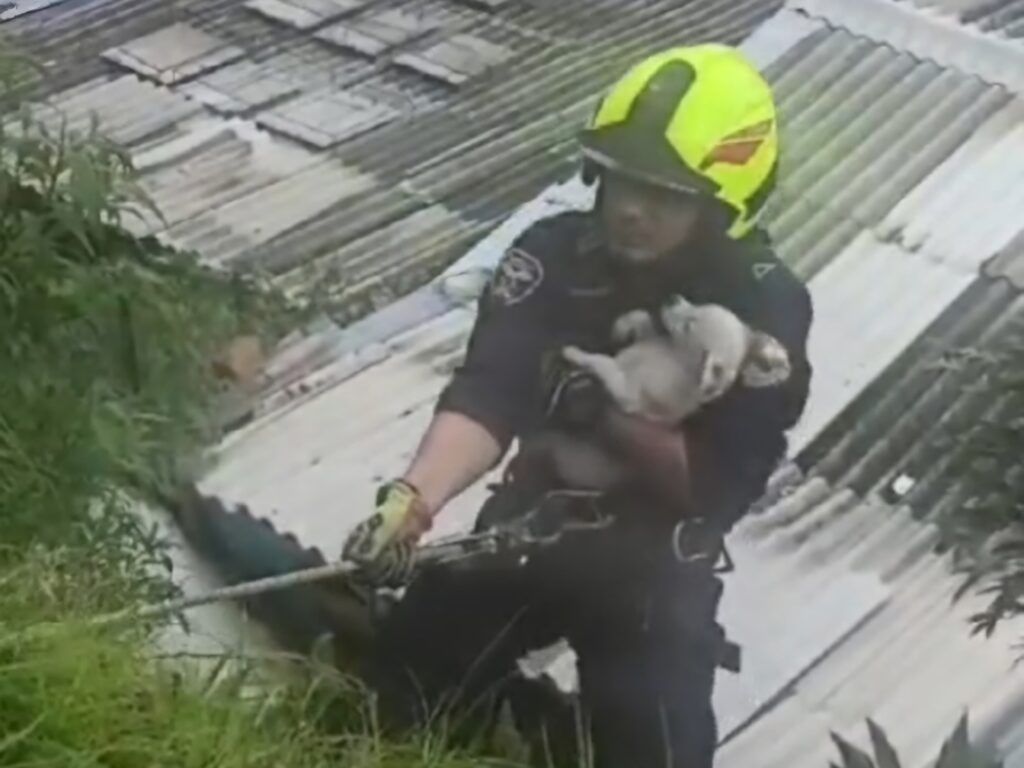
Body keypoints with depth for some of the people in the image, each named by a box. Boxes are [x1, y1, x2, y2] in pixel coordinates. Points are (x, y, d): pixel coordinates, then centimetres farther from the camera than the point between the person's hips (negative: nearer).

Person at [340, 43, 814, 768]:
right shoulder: (555, 253, -14)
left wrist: (602, 412, -27)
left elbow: (718, 484, -17)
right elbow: (485, 396, -25)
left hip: (654, 564, -2)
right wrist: (412, 497, -43)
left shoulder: (765, 309, -18)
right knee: (401, 688, 7)